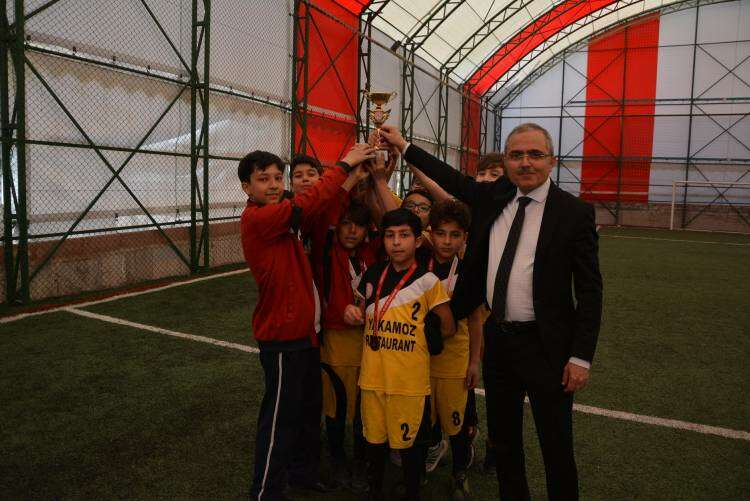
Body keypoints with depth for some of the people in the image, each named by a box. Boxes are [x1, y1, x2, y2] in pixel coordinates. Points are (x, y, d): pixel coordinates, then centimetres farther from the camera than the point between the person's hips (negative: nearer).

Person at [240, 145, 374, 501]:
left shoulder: (281, 214, 9)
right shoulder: (256, 218, -18)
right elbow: (308, 202, -27)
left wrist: (354, 176, -6)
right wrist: (344, 164, -17)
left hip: (304, 330, 9)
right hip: (283, 337, -9)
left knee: (310, 407, 21)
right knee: (281, 416, 3)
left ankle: (303, 472, 39)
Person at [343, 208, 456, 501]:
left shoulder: (427, 281, -10)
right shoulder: (372, 275, 3)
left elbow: (447, 328, -3)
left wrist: (414, 336, 0)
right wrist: (353, 314, -5)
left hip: (410, 381, -4)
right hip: (373, 377, 4)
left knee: (410, 443, 11)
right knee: (374, 439, 19)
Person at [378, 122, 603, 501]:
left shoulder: (574, 212, -10)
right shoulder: (493, 196, 3)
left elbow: (589, 291, -10)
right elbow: (454, 180, 17)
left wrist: (581, 356, -13)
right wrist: (403, 146, 18)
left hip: (545, 345, -5)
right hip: (497, 338, 5)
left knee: (556, 447, 8)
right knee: (503, 439, 19)